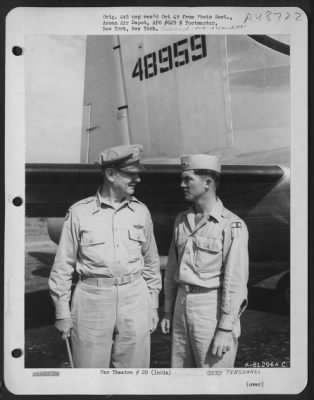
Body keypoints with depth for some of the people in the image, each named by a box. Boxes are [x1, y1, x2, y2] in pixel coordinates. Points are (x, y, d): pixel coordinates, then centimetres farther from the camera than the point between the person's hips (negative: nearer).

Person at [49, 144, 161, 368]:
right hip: (93, 298, -2)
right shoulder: (80, 212, -3)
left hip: (135, 299, 3)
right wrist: (62, 312, 1)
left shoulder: (141, 211, 5)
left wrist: (153, 306, 12)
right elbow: (63, 265, 1)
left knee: (134, 368, 10)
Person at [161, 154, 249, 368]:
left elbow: (236, 280, -15)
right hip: (182, 307, 6)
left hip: (213, 310, -6)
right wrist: (168, 311, 14)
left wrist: (226, 329, -16)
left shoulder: (232, 226, -13)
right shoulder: (182, 220, 7)